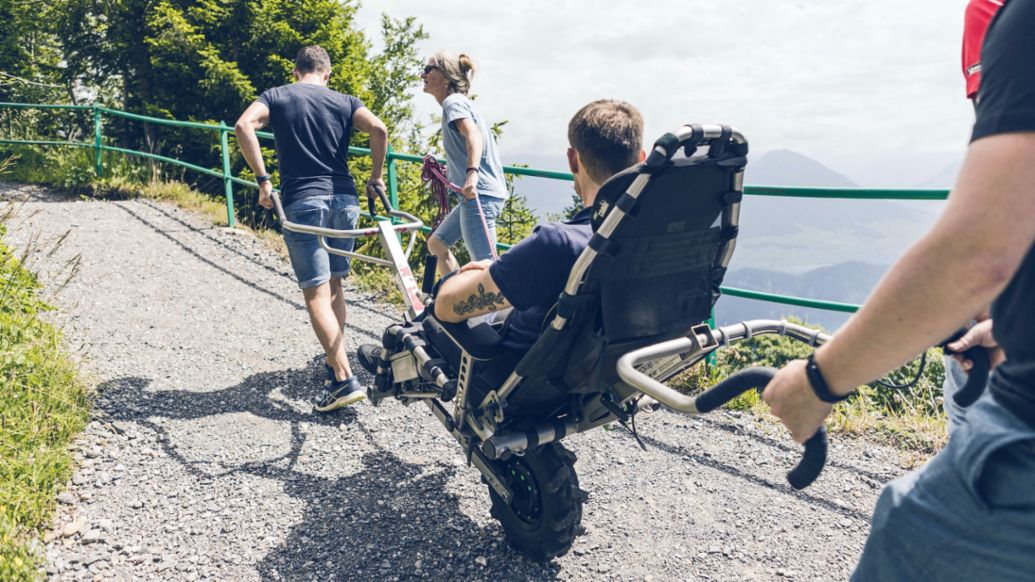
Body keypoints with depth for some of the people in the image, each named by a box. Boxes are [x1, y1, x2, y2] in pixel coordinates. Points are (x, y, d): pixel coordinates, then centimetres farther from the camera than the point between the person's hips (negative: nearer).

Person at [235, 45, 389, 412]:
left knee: (316, 293, -4)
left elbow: (244, 125, -9)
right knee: (334, 284, 18)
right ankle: (337, 362, 27)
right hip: (344, 199, 3)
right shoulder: (345, 102, 12)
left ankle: (345, 379, -12)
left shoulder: (276, 97, 9)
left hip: (302, 202, -3)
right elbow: (378, 128, -7)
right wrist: (376, 176, 4)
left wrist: (262, 179, -6)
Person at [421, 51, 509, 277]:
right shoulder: (460, 101, 21)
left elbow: (473, 135, -27)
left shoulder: (453, 102, -8)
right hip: (476, 194, 11)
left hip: (480, 194, -11)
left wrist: (472, 173, -41)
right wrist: (452, 169, 42)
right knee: (436, 243, 20)